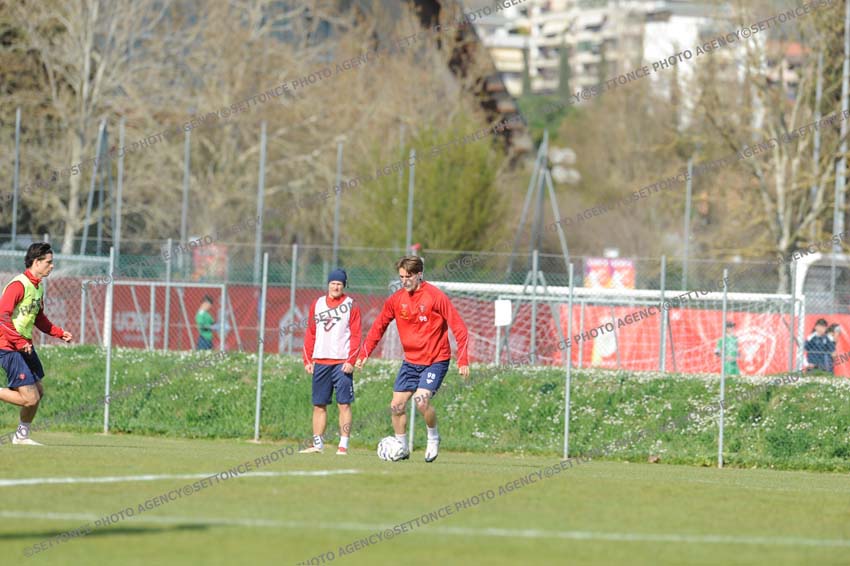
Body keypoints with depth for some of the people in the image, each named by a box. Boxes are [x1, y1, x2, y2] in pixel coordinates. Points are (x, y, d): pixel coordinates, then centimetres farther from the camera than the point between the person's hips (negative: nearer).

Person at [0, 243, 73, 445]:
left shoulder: (38, 287, 12)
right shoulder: (18, 285, -18)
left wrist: (60, 333, 15)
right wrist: (20, 342, -26)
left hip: (26, 346, 10)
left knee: (38, 392, 13)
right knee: (30, 398, -14)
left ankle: (22, 435, 27)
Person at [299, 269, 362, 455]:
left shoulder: (351, 305, 1)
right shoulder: (317, 304, 12)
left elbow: (356, 336, -4)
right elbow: (310, 334, 15)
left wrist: (351, 361, -13)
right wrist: (308, 360, 7)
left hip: (342, 362, -4)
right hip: (320, 362, 4)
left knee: (344, 404, -6)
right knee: (318, 404, 6)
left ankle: (343, 445, -5)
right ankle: (318, 444, 12)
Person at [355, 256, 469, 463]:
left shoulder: (435, 297, -14)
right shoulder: (396, 299, 0)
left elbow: (458, 327, -13)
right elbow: (379, 326, 11)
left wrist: (462, 360, -19)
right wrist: (364, 354, 3)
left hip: (435, 360, -5)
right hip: (410, 361, 5)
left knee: (421, 400, -23)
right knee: (396, 405, 1)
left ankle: (433, 437, 3)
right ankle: (402, 448, 19)